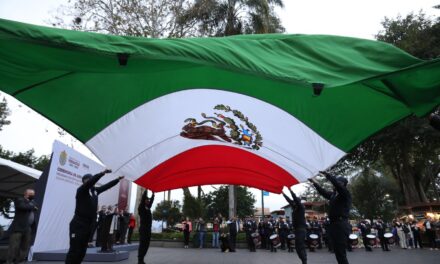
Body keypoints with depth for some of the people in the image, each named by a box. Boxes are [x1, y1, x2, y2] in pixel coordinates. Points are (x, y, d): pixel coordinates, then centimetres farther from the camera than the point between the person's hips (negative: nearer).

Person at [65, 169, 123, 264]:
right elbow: (91, 181, -27)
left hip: (88, 225, 7)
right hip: (78, 224, -7)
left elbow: (106, 186, 20)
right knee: (74, 251, -6)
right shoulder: (81, 190, -10)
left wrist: (118, 179, 22)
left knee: (82, 251, 11)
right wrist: (103, 173, -35)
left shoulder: (94, 190, 10)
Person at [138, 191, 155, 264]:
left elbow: (151, 201, 25)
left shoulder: (148, 208, 15)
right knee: (142, 245, -6)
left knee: (146, 245, 9)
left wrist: (153, 193, 25)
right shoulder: (141, 208, -4)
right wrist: (146, 190, -9)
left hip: (148, 229, 7)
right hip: (143, 229, -7)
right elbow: (143, 198, -12)